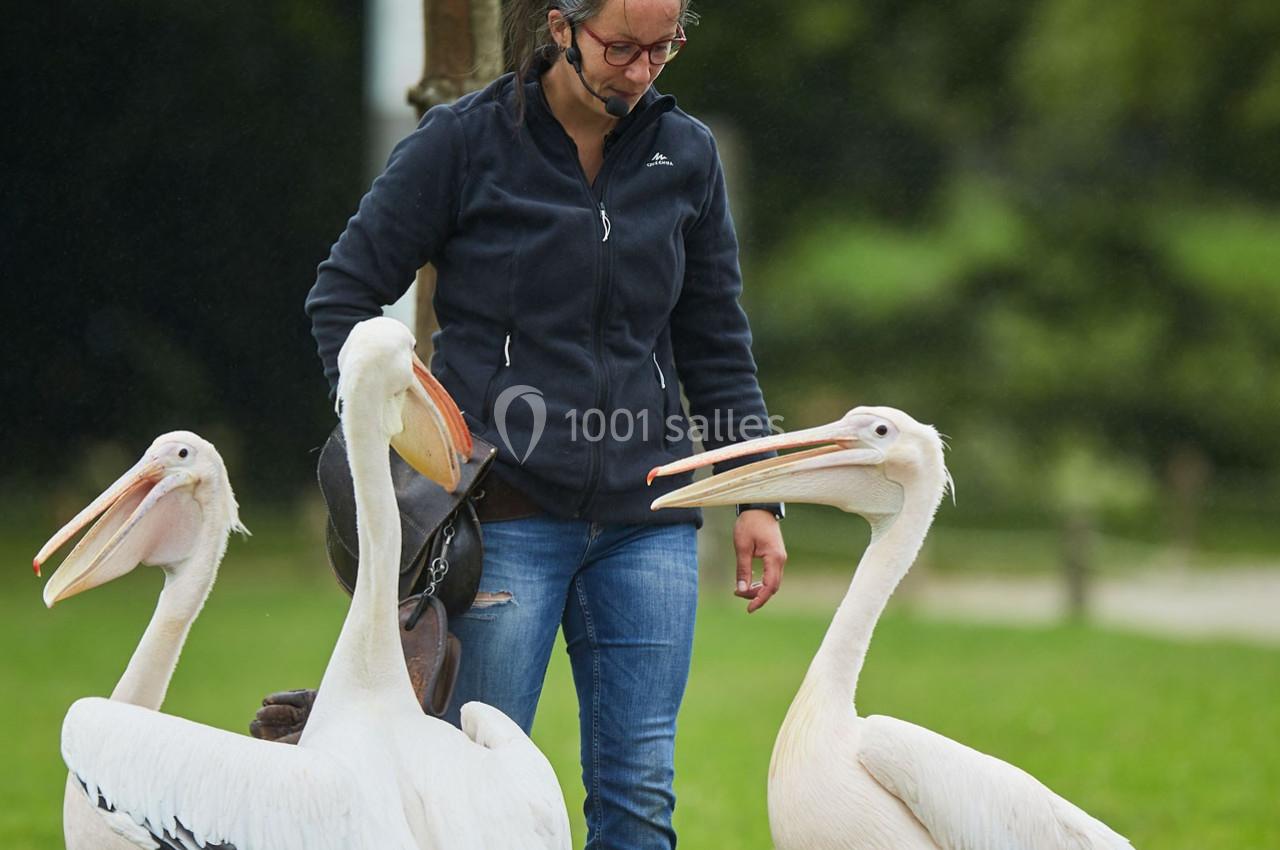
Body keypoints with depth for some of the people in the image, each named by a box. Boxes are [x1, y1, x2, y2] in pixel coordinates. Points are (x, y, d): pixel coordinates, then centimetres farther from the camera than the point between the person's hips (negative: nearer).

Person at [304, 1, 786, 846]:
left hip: (645, 521, 3)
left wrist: (757, 494, 10)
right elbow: (343, 295, 3)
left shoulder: (686, 155, 8)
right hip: (505, 516, -3)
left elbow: (716, 341, 15)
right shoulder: (463, 141, -3)